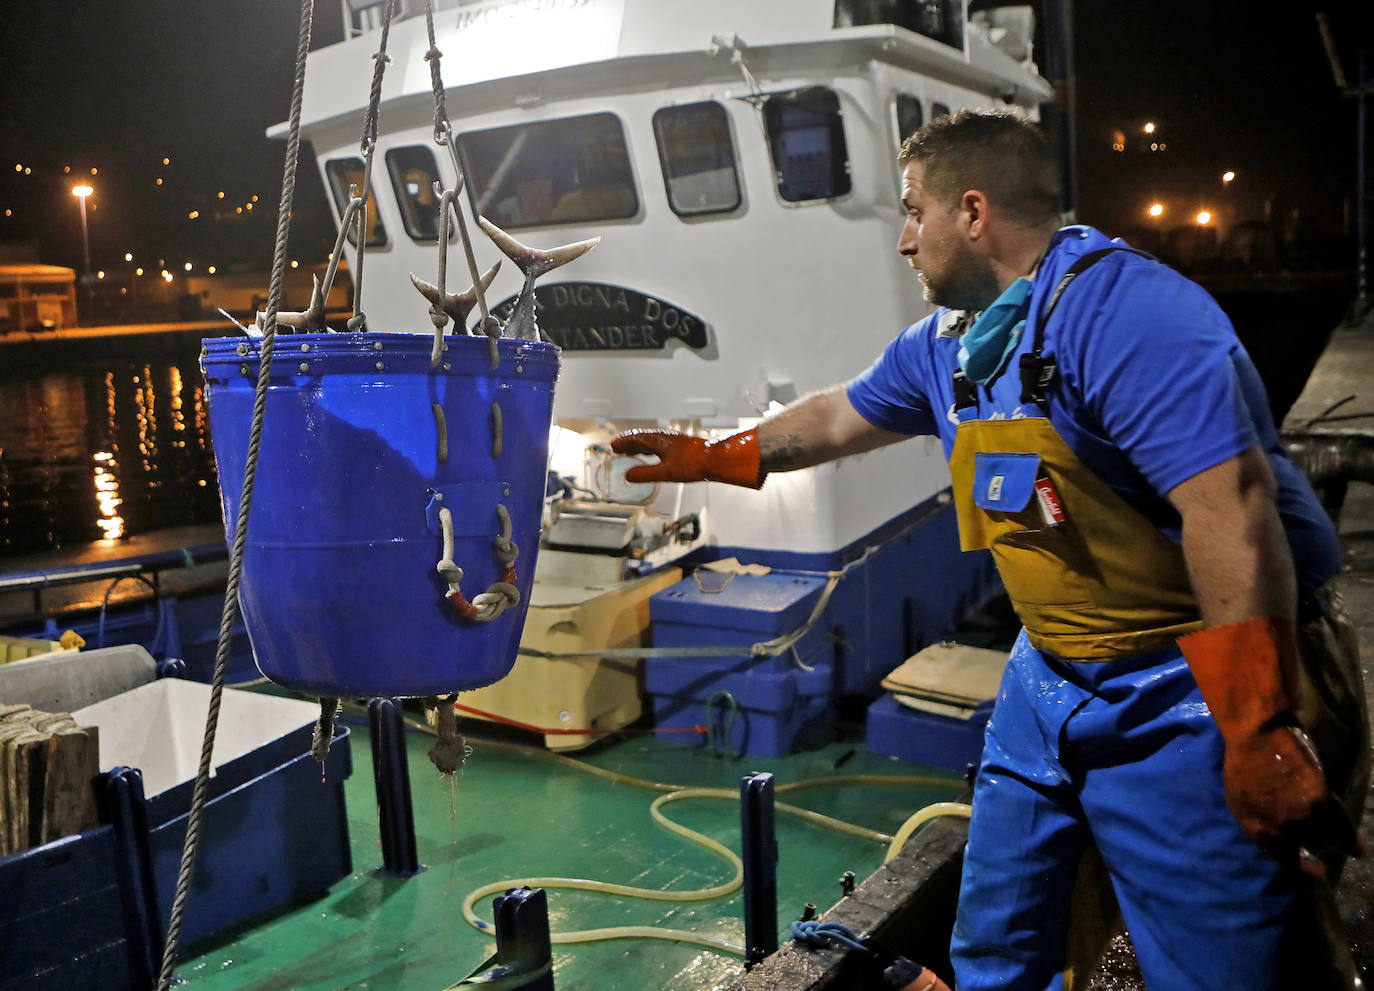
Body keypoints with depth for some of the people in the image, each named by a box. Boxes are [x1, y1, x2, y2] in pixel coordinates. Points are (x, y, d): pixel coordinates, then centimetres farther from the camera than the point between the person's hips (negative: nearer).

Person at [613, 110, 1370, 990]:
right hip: (1049, 680, 9)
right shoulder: (947, 342, 7)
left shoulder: (1122, 312, -22)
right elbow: (839, 418, 24)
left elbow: (1230, 511, -28)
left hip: (1182, 706, -8)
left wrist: (1262, 743, -27)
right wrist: (711, 458, 30)